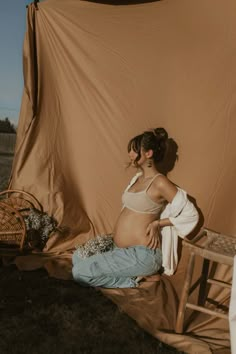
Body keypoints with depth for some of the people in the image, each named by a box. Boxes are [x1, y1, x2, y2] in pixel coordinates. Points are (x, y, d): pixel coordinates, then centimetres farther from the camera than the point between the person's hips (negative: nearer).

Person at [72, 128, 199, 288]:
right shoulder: (138, 177, 11)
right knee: (78, 257, 13)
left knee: (80, 272, -15)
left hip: (142, 254, -10)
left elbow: (191, 214, -13)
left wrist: (157, 223, -14)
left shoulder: (160, 182, -16)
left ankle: (129, 282, 0)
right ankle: (125, 273, 10)